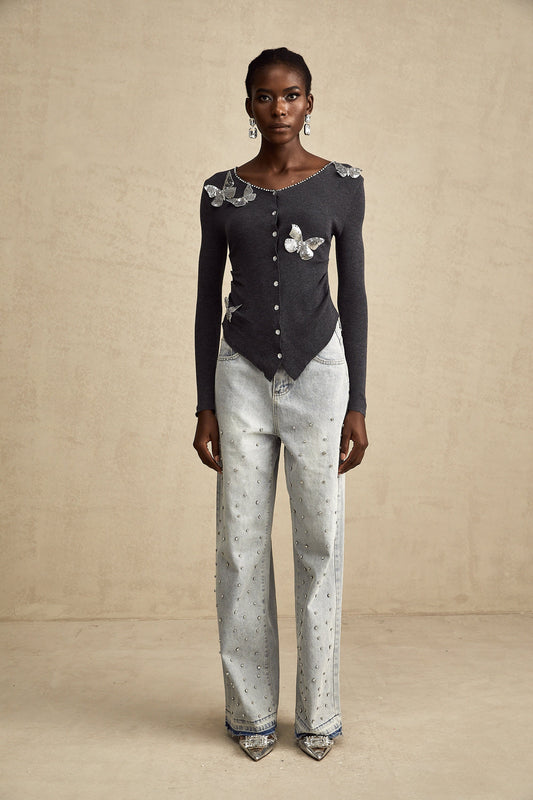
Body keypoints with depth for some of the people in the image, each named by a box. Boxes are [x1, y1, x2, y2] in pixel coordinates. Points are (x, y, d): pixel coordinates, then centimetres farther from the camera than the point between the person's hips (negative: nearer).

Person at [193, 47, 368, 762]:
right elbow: (208, 299, 7)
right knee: (242, 546, 3)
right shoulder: (221, 193, 6)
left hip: (318, 371, -1)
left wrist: (357, 404, -1)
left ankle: (318, 711, 19)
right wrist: (205, 405, 2)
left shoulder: (343, 185, 3)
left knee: (320, 542, 2)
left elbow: (353, 294, 3)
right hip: (242, 374, 1)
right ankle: (253, 709, 19)